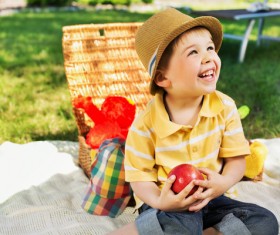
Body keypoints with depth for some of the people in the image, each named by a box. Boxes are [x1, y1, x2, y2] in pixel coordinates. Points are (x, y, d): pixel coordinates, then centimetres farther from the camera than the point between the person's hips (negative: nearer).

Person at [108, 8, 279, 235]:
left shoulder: (225, 107, -8)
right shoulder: (146, 123, -17)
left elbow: (236, 159, 0)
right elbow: (139, 175, -8)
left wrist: (224, 182, -22)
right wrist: (159, 201, -28)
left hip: (210, 198, 7)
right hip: (168, 203, -6)